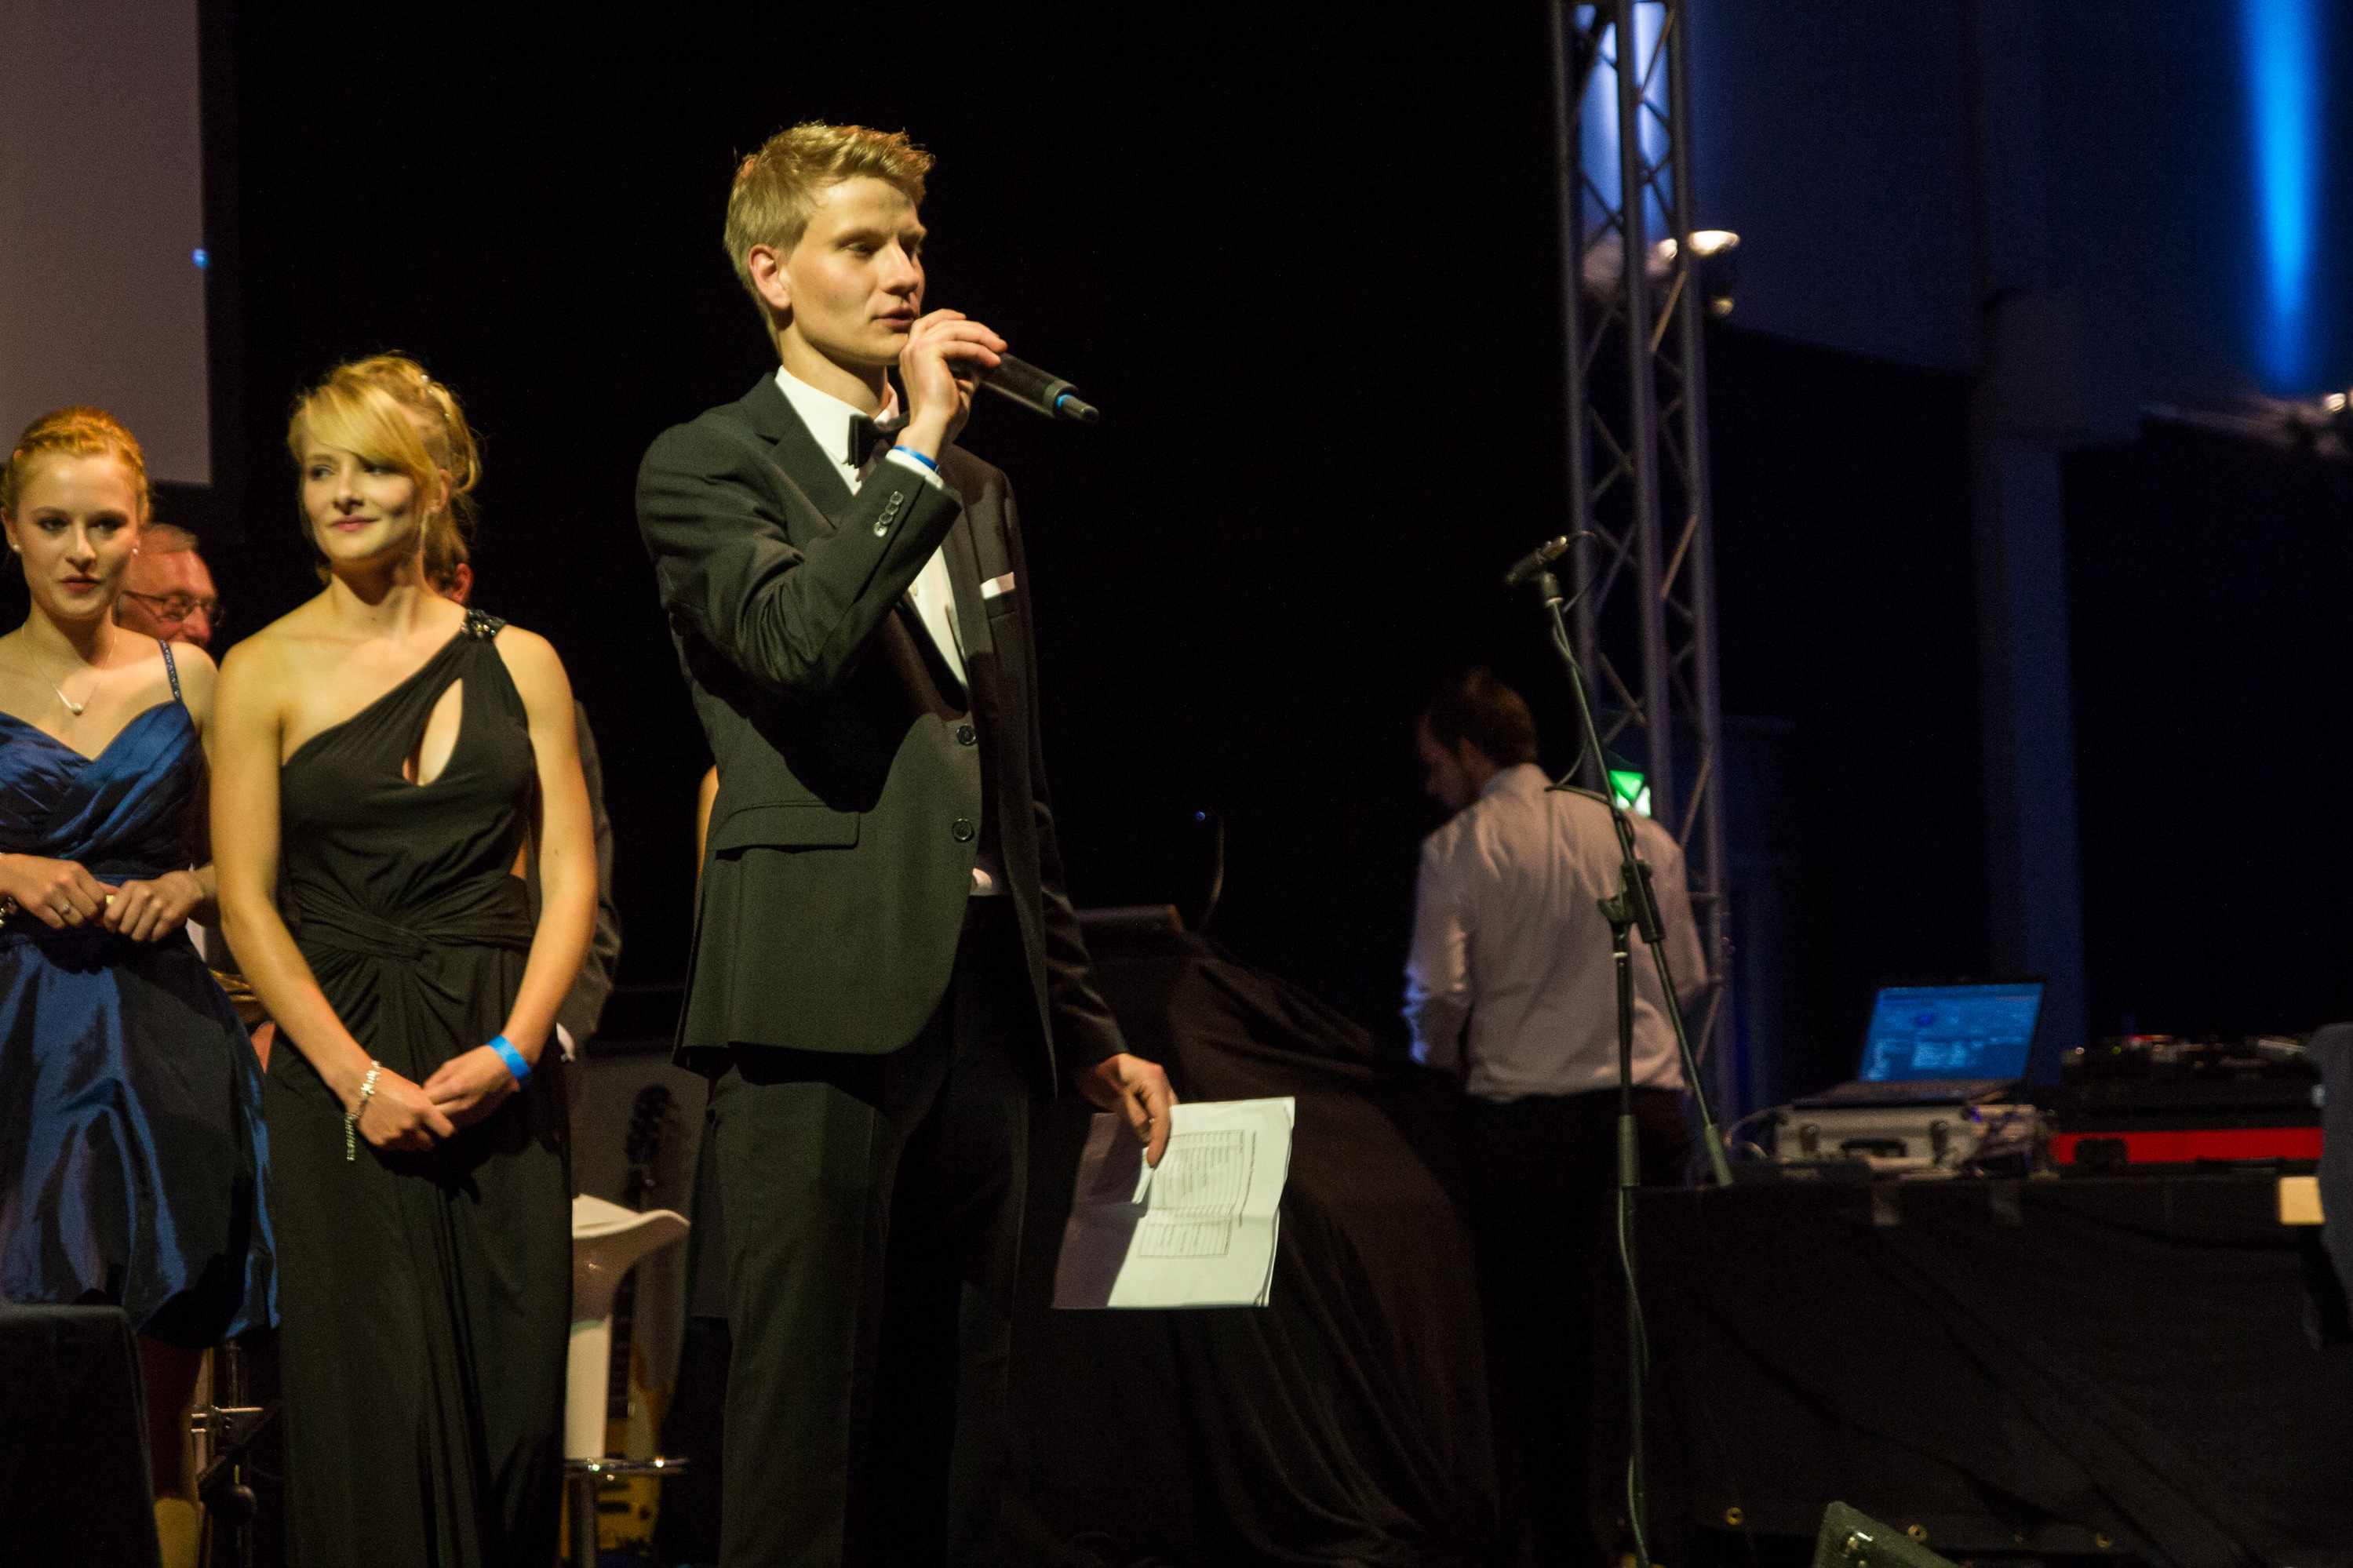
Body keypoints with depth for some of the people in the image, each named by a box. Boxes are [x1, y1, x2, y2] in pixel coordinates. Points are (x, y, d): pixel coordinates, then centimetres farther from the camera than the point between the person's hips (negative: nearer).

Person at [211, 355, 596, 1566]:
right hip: (337, 1066, -2)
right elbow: (247, 902, -1)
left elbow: (568, 877, 6)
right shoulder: (265, 673, 3)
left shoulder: (519, 663, 9)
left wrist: (511, 1050, -9)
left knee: (515, 1386, 1)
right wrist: (357, 1076, -11)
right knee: (379, 1396, -5)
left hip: (501, 1059, 2)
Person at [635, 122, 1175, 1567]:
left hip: (983, 999, 6)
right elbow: (794, 639, -19)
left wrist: (1087, 1027, 21)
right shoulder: (707, 466, 3)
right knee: (806, 1401, -7)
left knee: (957, 1416, 7)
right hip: (824, 996, -6)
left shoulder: (977, 494, 21)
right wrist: (917, 445, -12)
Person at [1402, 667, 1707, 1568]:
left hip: (1520, 1114, -3)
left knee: (1534, 1334, 4)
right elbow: (1687, 978, 13)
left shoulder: (1455, 850, -3)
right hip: (1645, 1103, 3)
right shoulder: (1637, 834, 8)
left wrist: (1442, 1058, 13)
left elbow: (1437, 995, -8)